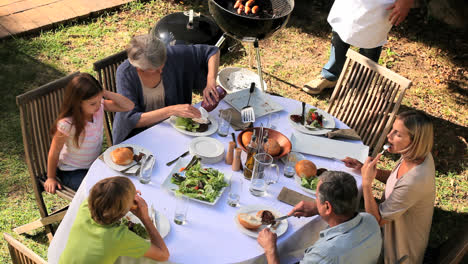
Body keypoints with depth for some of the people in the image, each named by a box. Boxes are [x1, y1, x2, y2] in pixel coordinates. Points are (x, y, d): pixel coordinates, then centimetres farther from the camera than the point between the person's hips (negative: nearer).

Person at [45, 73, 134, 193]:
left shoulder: (100, 107, -14)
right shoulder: (67, 124, -29)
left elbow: (129, 106, -13)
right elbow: (54, 152, -15)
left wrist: (106, 93, -27)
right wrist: (51, 178, -2)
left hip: (95, 164, 6)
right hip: (72, 172, -5)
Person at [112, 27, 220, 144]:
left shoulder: (172, 55, -15)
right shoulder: (125, 73, -21)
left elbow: (212, 51, -5)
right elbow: (131, 119, -25)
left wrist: (211, 81, -23)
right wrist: (171, 110, -34)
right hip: (138, 134, -3)